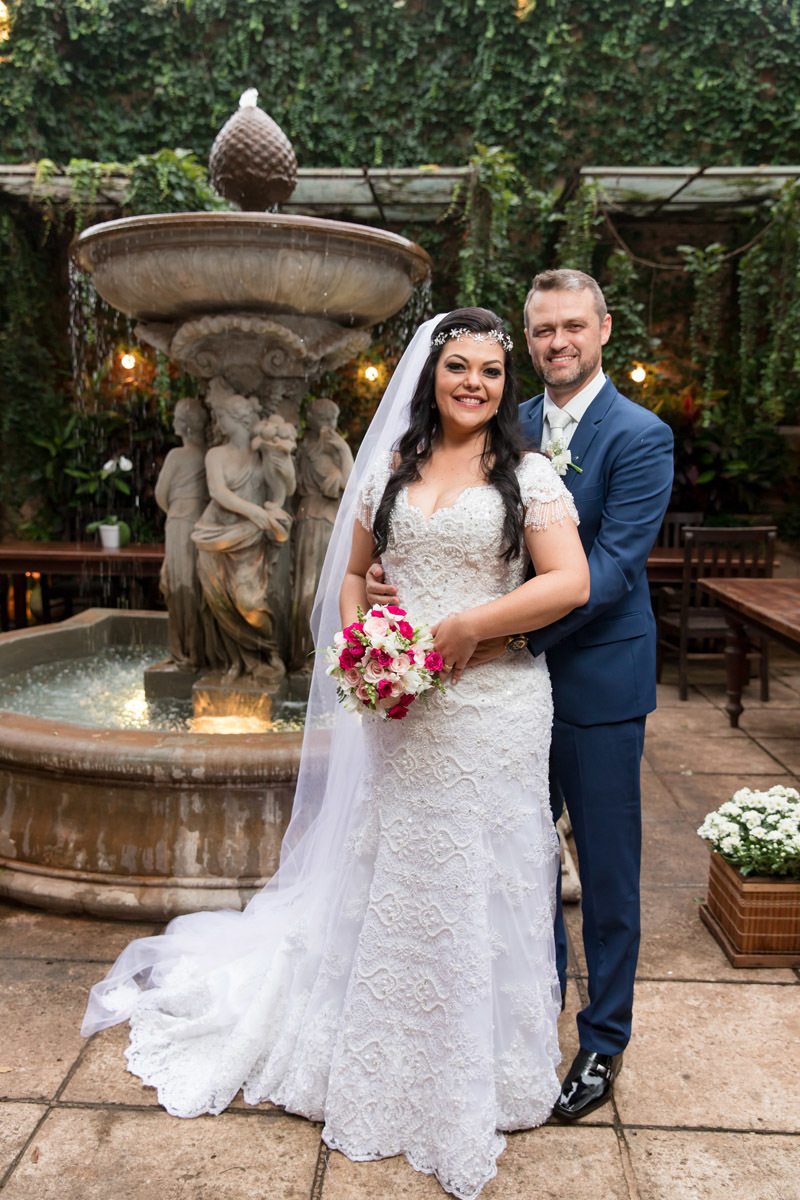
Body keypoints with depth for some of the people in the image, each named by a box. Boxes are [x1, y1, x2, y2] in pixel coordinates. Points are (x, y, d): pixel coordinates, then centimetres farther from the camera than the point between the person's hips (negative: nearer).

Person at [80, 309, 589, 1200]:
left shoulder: (527, 474, -2)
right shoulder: (389, 468, 9)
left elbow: (571, 582, -12)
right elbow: (350, 571, 14)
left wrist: (468, 625, -16)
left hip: (492, 709, -3)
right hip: (399, 710, 3)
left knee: (479, 886, 8)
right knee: (390, 880, 13)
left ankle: (477, 1076, 30)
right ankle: (392, 1067, 36)